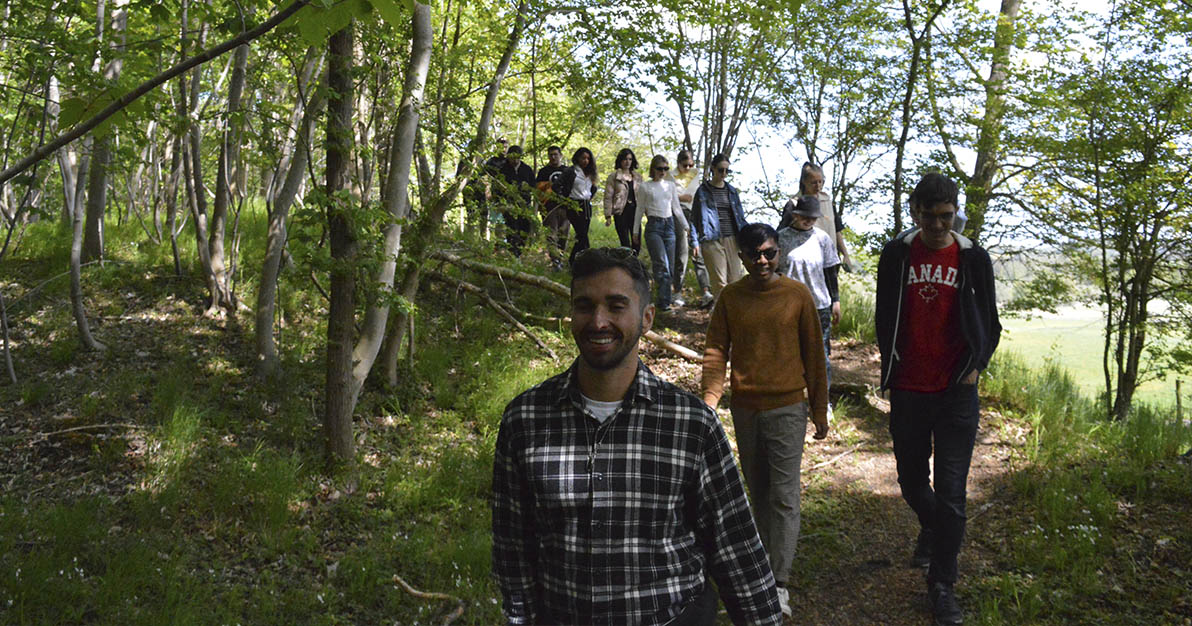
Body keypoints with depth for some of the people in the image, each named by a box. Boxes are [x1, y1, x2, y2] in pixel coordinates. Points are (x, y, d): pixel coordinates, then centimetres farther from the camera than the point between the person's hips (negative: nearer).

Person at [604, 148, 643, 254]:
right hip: (621, 212, -4)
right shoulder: (613, 176, 2)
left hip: (635, 211, 4)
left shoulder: (637, 177, 14)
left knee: (637, 243, 0)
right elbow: (608, 197, -1)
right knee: (626, 244, -5)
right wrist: (608, 215, -8)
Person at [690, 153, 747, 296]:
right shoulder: (703, 191, 3)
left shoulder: (731, 191, 15)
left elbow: (740, 216, 19)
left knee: (735, 279, 0)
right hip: (712, 241, -4)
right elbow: (695, 218, 4)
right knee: (719, 282, -10)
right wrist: (695, 242, -5)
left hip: (732, 240, 4)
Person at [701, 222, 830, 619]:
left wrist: (819, 410, 4)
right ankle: (768, 556, 32)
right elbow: (716, 353, -1)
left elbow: (813, 356, 1)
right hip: (745, 408, 3)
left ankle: (779, 583, 1)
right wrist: (709, 401, -14)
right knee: (758, 492, 14)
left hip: (787, 408, -2)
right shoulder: (730, 298, 0)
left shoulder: (798, 296, -5)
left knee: (783, 496, -4)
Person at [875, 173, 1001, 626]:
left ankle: (942, 585, 13)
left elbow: (990, 324, 8)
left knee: (951, 493, -1)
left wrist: (975, 366, -3)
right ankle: (930, 528, 50)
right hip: (907, 391, 2)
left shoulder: (973, 259, -2)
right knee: (911, 481, 17)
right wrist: (891, 367, 6)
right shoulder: (896, 256, 0)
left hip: (957, 393, -2)